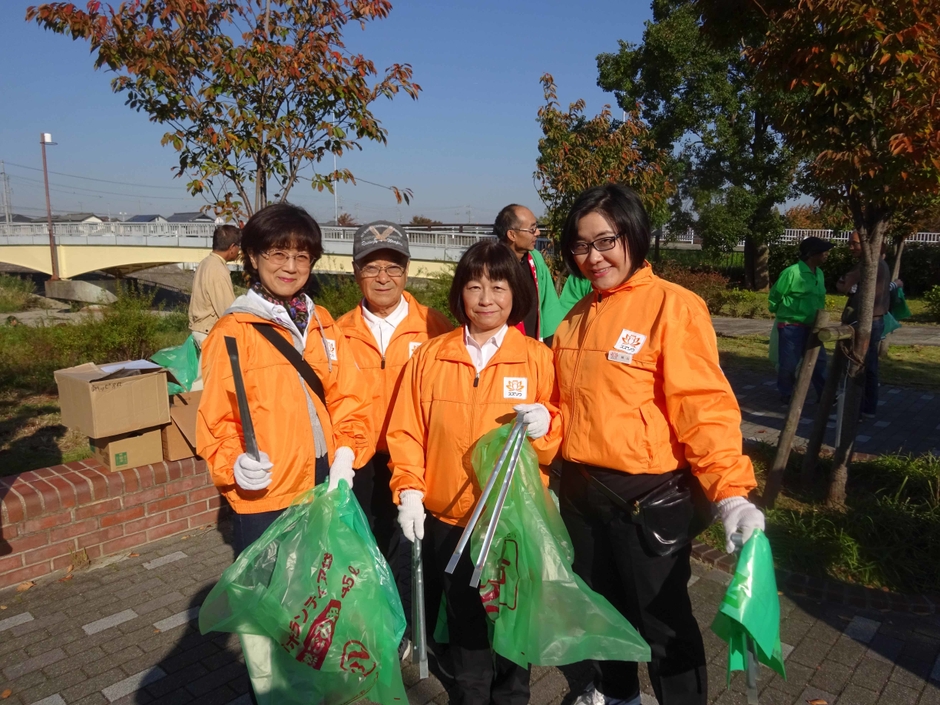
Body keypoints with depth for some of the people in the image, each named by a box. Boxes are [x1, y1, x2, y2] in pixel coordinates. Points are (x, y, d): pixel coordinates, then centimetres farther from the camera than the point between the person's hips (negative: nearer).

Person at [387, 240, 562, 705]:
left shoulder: (536, 356, -4)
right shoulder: (430, 356, -1)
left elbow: (559, 431, -1)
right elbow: (406, 430, 0)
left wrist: (545, 424, -22)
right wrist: (409, 490, -8)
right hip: (449, 515, 1)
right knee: (464, 615, 18)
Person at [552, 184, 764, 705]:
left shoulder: (672, 306, -14)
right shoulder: (577, 317, 8)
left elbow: (704, 405, -21)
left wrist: (730, 492, -28)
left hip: (649, 497, -7)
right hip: (581, 491, 7)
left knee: (662, 619, 10)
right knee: (602, 604, 24)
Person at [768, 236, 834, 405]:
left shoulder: (819, 273, 8)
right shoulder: (792, 272, -16)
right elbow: (774, 296, -7)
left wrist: (819, 317, 16)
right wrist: (780, 313, 6)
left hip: (811, 326, 7)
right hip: (791, 326, -7)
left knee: (819, 360, 10)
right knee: (788, 363, 1)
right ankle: (786, 394, 19)